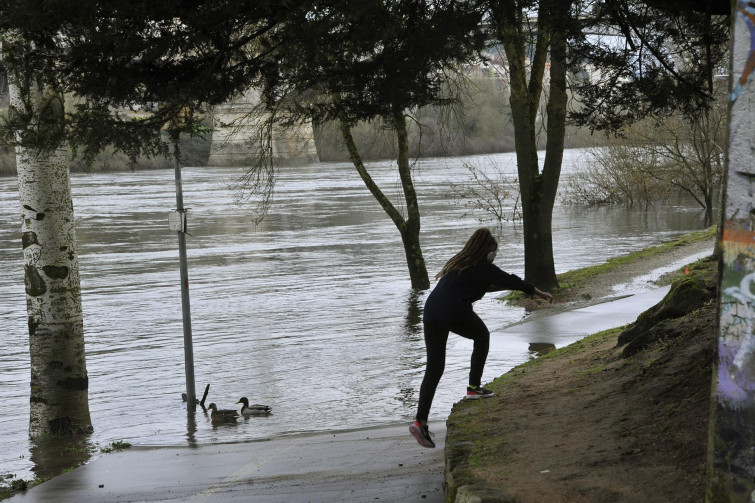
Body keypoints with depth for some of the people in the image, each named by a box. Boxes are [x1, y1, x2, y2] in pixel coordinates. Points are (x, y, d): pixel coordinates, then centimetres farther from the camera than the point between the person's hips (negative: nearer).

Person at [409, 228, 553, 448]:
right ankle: (473, 387, 20)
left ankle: (421, 420, -3)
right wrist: (540, 293, 15)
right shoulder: (482, 267, 3)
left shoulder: (458, 263, 26)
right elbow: (511, 281, 5)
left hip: (430, 312, 7)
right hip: (455, 312, -7)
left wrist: (504, 285, 46)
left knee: (434, 368, 7)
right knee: (482, 336, 24)